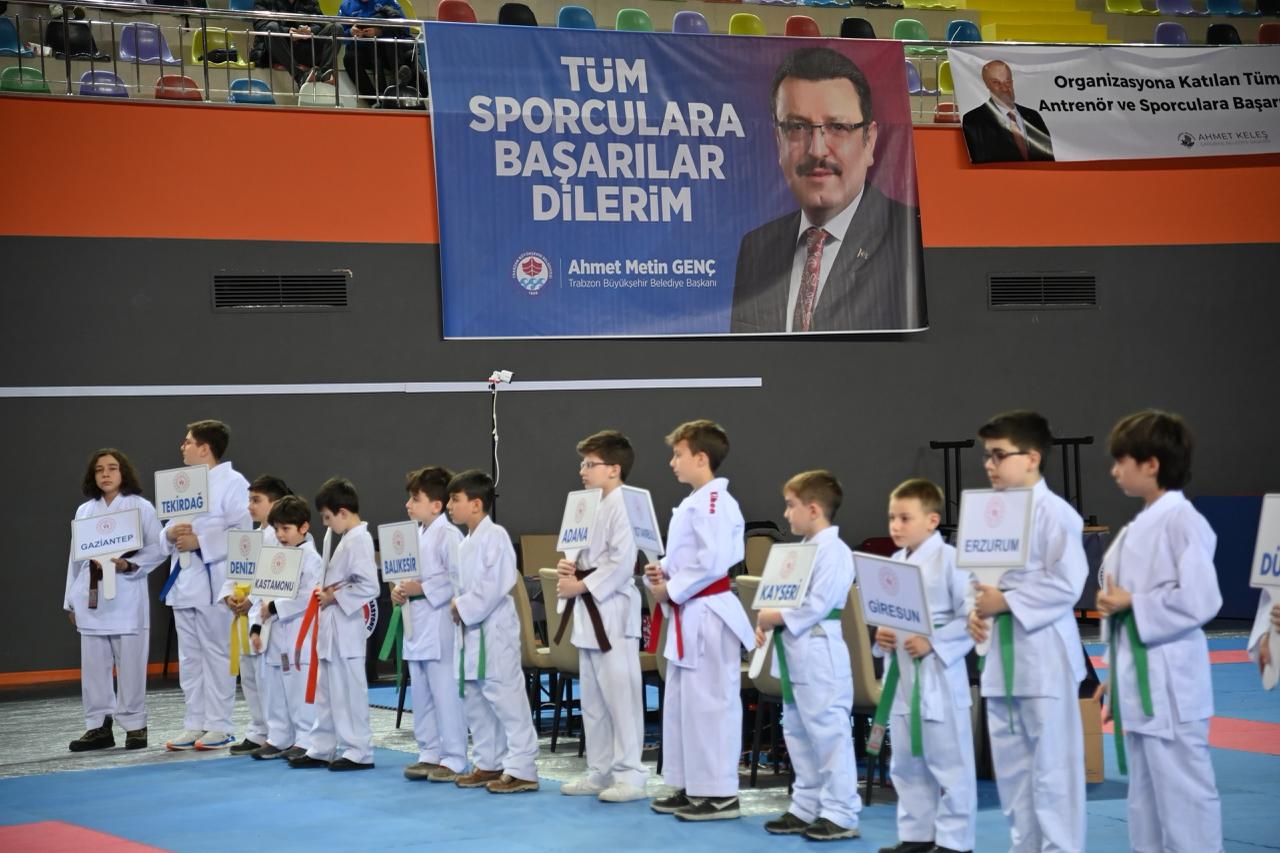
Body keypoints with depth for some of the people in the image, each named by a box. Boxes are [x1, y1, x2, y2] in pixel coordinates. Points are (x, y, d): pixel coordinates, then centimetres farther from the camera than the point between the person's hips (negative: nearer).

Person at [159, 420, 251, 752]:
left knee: (217, 654, -2)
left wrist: (199, 541, -20)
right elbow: (169, 528, 19)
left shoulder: (232, 482, -8)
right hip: (184, 579, 8)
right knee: (189, 657, 11)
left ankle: (219, 726, 4)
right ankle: (194, 724, 17)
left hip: (214, 581, -8)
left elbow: (242, 531, -16)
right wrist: (171, 533, -4)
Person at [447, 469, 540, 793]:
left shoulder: (494, 536, -13)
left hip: (495, 630, -10)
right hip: (472, 631, 10)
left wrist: (464, 607, -16)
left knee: (506, 699, -9)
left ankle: (521, 769, -7)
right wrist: (458, 606, 5)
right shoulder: (467, 542, 15)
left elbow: (495, 584, -21)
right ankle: (487, 764, 23)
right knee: (475, 699, 14)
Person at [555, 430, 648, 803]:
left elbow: (621, 563, -20)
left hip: (612, 612, -10)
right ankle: (600, 772, 23)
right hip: (589, 612, 10)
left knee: (619, 695, -7)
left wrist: (581, 586, -16)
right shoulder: (595, 506, 16)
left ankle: (630, 775, -2)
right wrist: (573, 567, 5)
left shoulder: (624, 506, -14)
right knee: (592, 698, 15)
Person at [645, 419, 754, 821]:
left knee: (709, 704, -6)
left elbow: (711, 561, -25)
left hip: (708, 615, -11)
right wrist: (661, 573, 5)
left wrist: (672, 590, -15)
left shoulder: (715, 502, -17)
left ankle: (719, 793, 0)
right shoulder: (693, 502, 16)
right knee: (680, 703, 16)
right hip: (687, 616, 11)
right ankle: (689, 786, 24)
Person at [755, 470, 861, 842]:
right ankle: (805, 809, 26)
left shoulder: (833, 551, -15)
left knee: (829, 734, -6)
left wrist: (777, 617, -15)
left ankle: (840, 814, -1)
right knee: (797, 733, 16)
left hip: (819, 654, -11)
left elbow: (817, 604, -21)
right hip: (794, 654, 11)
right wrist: (766, 620, 3)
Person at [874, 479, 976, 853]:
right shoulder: (894, 564, 9)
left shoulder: (950, 560, -13)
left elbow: (971, 616, -16)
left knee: (949, 763, 0)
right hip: (901, 676, 8)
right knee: (906, 764, 16)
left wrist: (933, 642, -21)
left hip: (939, 676, -8)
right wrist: (880, 635, -1)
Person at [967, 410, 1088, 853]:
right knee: (1011, 766, 15)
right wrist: (978, 609, 0)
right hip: (1003, 652, 9)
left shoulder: (1054, 513, -13)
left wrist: (1007, 601, -19)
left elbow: (1066, 584, -17)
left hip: (1043, 654, -9)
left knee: (1051, 766, -4)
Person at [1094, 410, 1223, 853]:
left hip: (1169, 686, -10)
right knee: (1145, 799, 17)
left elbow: (1199, 599, -21)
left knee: (1184, 798, -5)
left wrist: (1132, 604, -15)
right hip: (1140, 683, 10)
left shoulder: (1181, 520, -14)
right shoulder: (1141, 526, 14)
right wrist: (1118, 679, 18)